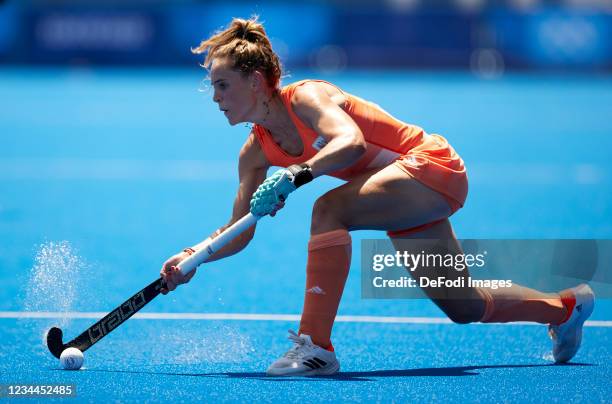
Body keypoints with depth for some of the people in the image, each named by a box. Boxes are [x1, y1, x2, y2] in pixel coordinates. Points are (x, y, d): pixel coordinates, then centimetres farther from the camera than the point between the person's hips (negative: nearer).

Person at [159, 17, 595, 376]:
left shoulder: (305, 97, -21)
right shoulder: (256, 150, 2)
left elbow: (351, 142, -41)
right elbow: (240, 231, 5)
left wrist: (294, 176, -51)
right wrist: (193, 257, -11)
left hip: (432, 163, -9)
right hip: (410, 199, 9)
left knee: (329, 210, -32)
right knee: (464, 307, 18)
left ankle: (316, 346, -33)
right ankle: (566, 305, 44)